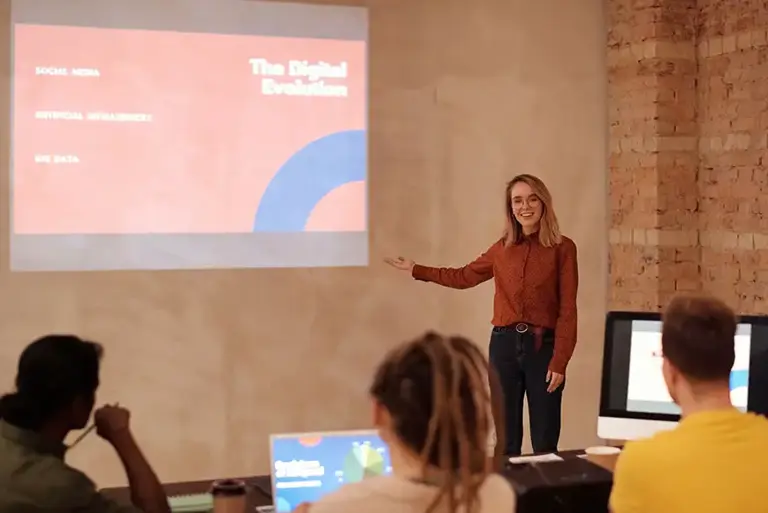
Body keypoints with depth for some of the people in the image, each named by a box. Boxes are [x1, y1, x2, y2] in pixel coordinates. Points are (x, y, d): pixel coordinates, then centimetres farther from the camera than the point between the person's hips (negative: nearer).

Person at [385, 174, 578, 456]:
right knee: (506, 442, 9)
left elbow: (567, 310, -5)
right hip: (504, 344, 4)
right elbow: (464, 277, 25)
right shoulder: (502, 248, 9)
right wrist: (416, 270, 26)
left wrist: (560, 362, -12)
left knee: (545, 445, 1)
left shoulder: (562, 248, -3)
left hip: (543, 346, -3)